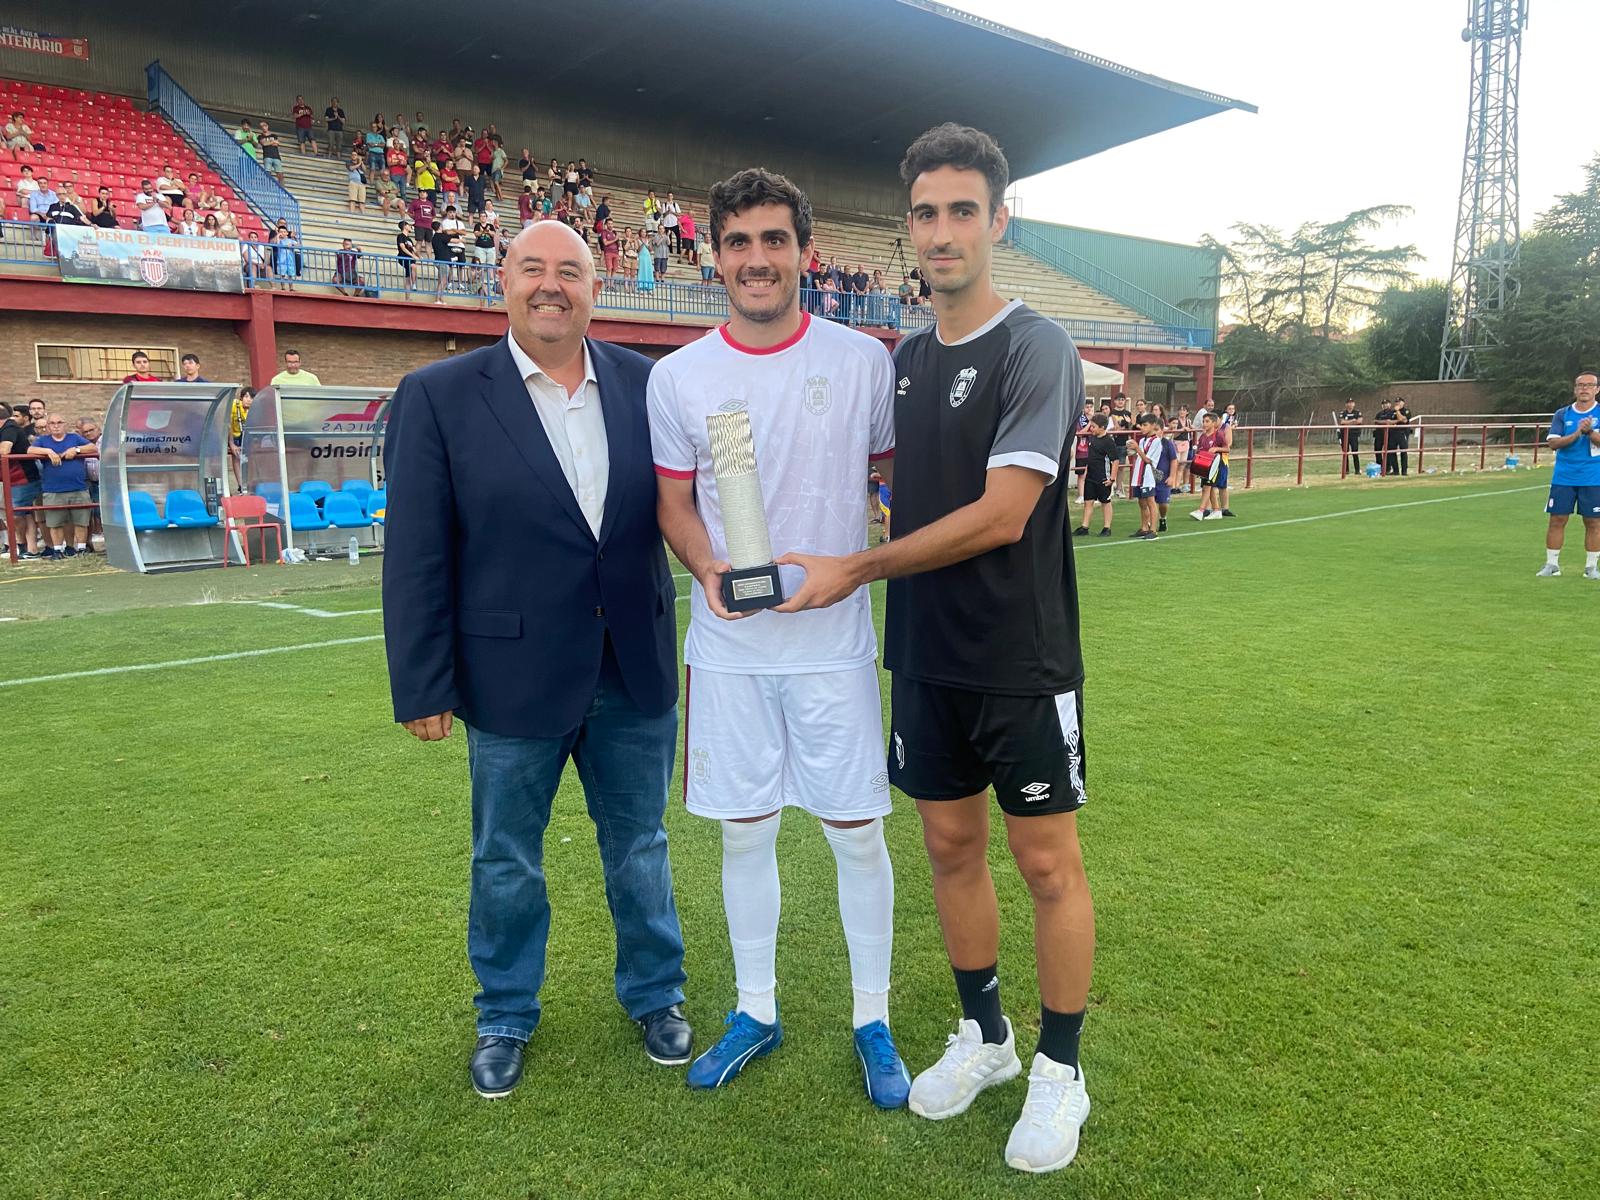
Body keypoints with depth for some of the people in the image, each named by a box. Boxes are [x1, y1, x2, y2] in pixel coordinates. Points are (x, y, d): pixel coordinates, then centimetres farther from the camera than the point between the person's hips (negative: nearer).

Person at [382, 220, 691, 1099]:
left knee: (638, 847, 18)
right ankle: (505, 1018, 40)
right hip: (514, 678, -2)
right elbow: (417, 555, -7)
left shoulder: (645, 385, 0)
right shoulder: (439, 396, -7)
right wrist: (421, 687, -8)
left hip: (635, 672, 2)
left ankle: (655, 995, 41)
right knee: (506, 863, 16)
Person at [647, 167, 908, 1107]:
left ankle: (873, 1021, 26)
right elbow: (674, 498, 7)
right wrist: (707, 567, -11)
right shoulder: (678, 377, 1)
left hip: (835, 639, -1)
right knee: (745, 832, 12)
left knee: (858, 832, 5)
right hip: (729, 644, 2)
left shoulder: (863, 360, -2)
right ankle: (756, 1011, 32)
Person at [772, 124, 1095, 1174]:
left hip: (1021, 663, -6)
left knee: (1048, 863, 6)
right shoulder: (906, 359, 10)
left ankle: (1061, 1070, 24)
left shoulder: (1035, 348, -12)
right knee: (952, 847, 14)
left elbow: (1001, 515, -19)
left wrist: (856, 570, -13)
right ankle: (985, 1036, 34)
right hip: (928, 659, 6)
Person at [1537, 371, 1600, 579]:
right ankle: (1551, 564, 10)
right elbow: (1553, 443, -4)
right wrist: (1576, 434, -18)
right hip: (1563, 478, 1)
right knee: (1557, 520, 1)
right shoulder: (1562, 415, 6)